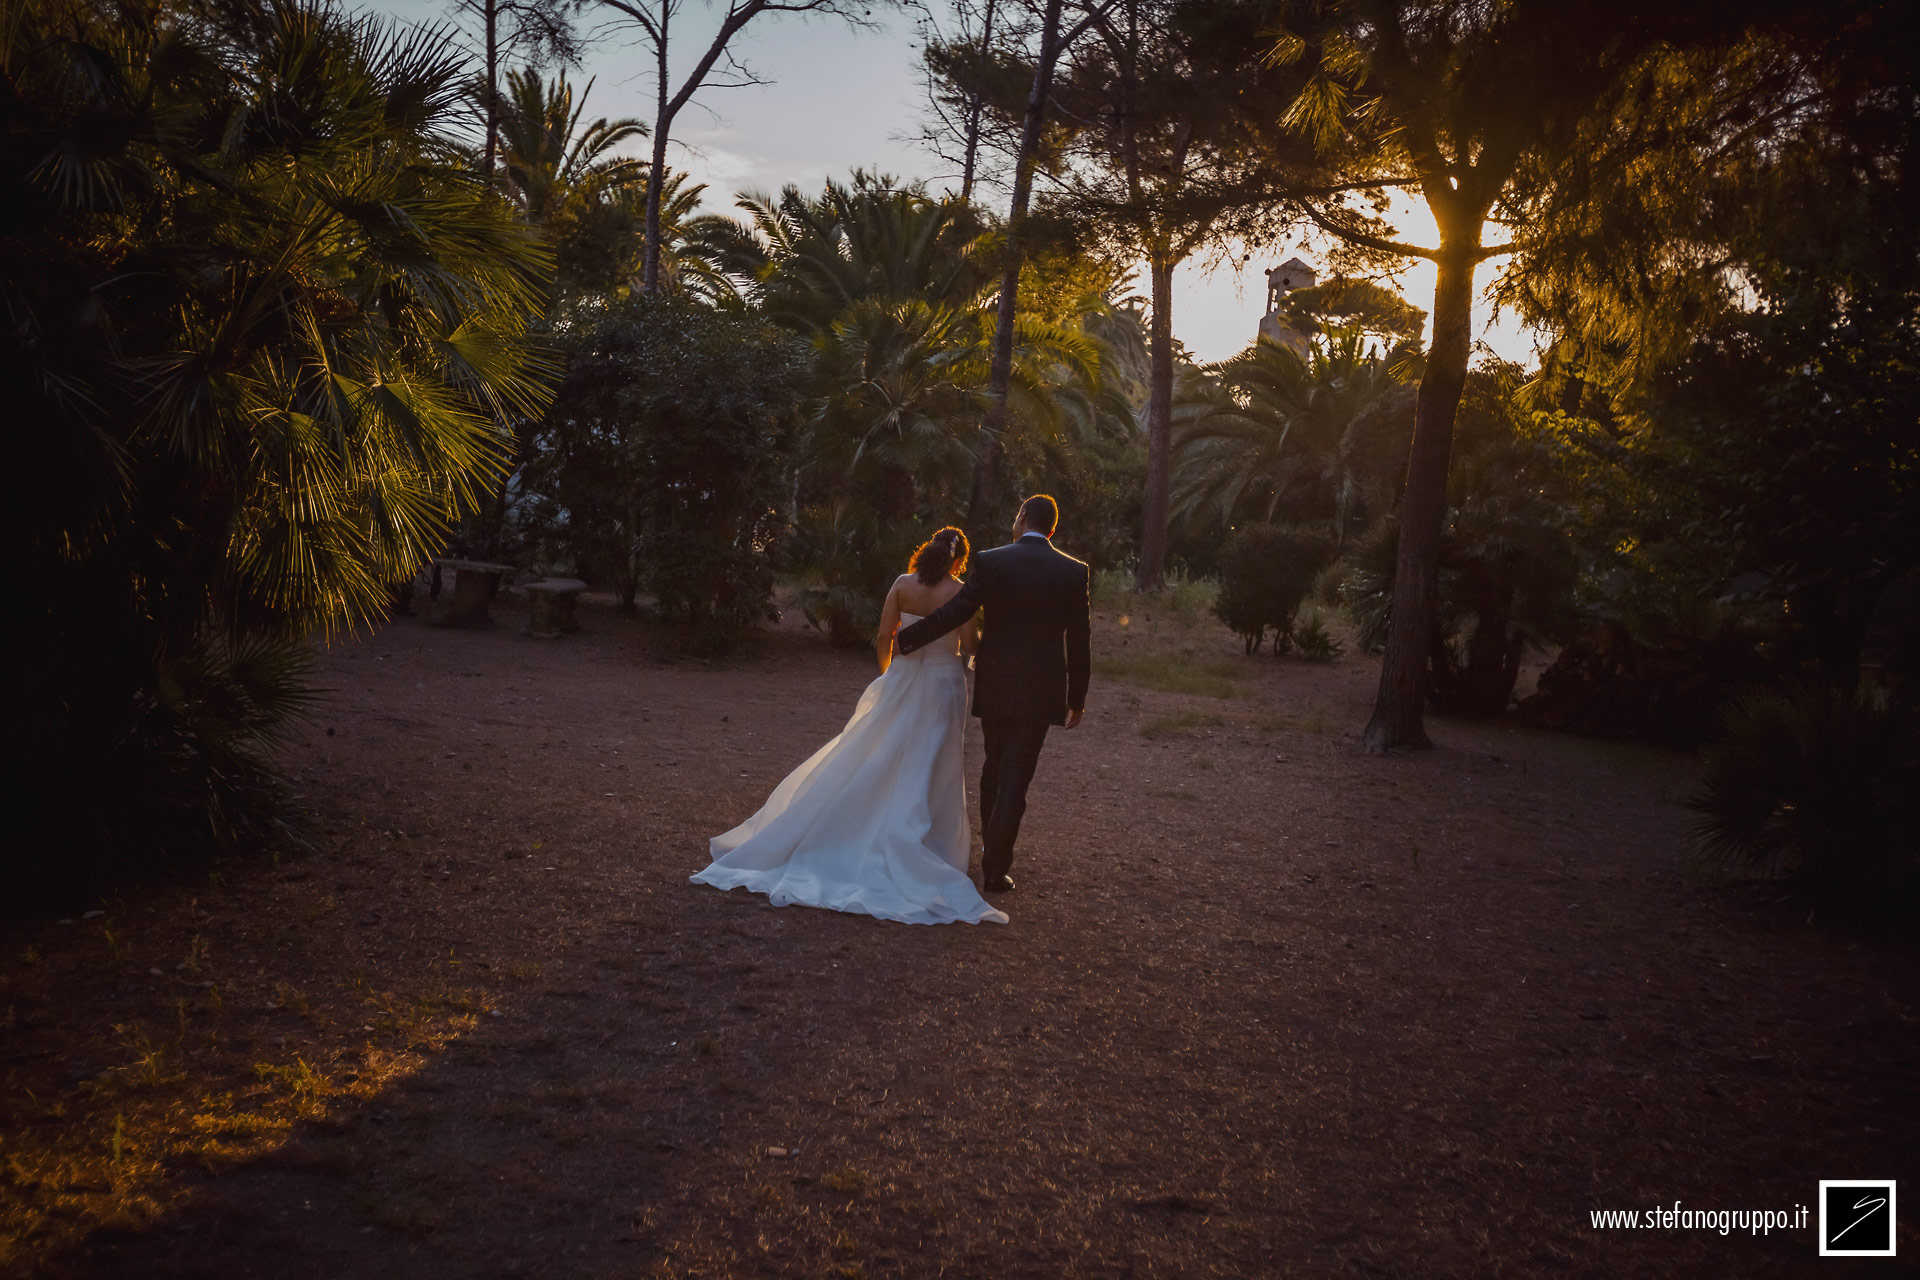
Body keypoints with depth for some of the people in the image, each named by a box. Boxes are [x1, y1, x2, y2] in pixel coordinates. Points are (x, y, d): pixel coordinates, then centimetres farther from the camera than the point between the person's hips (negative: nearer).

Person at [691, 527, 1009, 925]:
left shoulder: (903, 585, -1)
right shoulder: (959, 592, -9)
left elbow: (884, 636, -1)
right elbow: (969, 643, -13)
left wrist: (888, 674, 15)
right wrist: (985, 636, 10)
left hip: (902, 679, 3)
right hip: (944, 683, -2)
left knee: (874, 759, 12)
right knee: (928, 770, 5)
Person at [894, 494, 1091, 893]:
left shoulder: (991, 562, -6)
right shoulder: (1073, 571, -2)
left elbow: (954, 613, -8)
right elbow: (1078, 639, 1)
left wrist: (905, 639, 4)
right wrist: (1077, 697, 10)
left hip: (994, 686, 1)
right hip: (1040, 691, -1)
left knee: (995, 767, 21)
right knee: (1015, 778, 2)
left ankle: (991, 846, 35)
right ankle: (996, 869, 3)